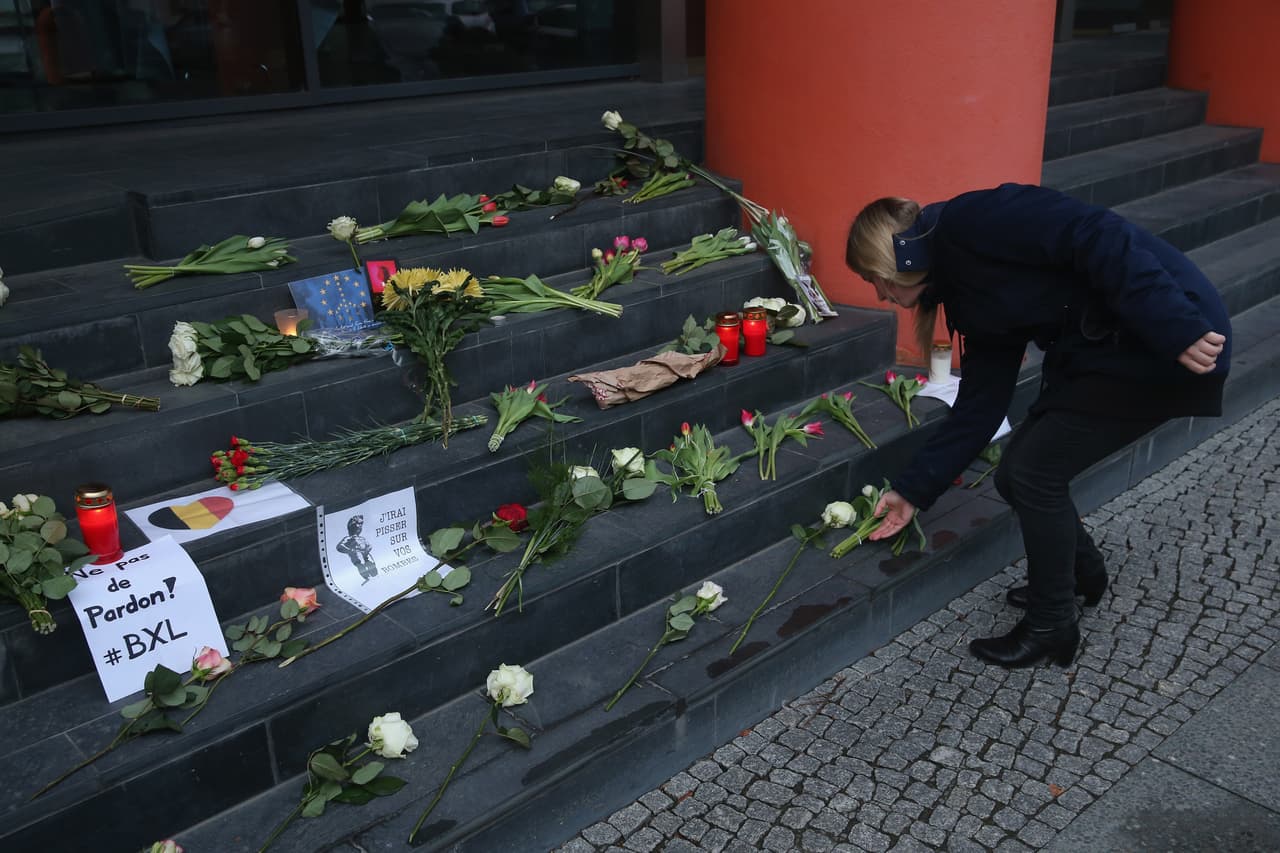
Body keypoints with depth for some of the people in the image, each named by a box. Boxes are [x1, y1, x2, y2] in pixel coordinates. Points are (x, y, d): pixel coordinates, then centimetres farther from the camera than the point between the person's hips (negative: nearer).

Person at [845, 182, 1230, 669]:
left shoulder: (970, 223, -15)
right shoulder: (970, 297, 11)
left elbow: (1100, 239, -24)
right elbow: (980, 405, 12)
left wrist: (1177, 331, -27)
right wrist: (914, 490, 15)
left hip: (1171, 341, -8)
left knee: (1035, 472, -3)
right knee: (1017, 475, 10)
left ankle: (1052, 627, 16)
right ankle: (1081, 574, 38)